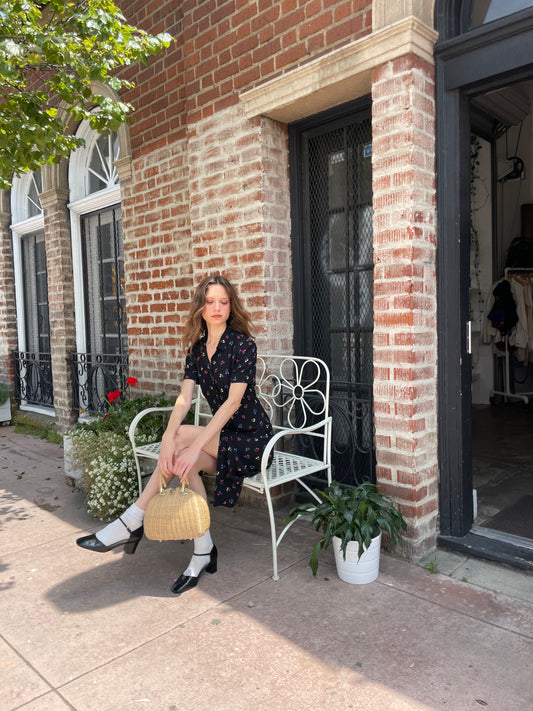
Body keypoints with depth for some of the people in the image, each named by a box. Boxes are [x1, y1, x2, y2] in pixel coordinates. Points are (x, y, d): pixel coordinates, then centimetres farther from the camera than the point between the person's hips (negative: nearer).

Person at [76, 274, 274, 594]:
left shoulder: (243, 345, -15)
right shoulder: (197, 348, 5)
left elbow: (233, 402, -24)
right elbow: (185, 398, -7)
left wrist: (194, 445, -32)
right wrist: (167, 439, -26)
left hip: (252, 437, -6)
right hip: (223, 436, 6)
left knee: (182, 438, -27)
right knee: (184, 462, -24)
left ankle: (131, 522, -17)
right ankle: (203, 552, -11)